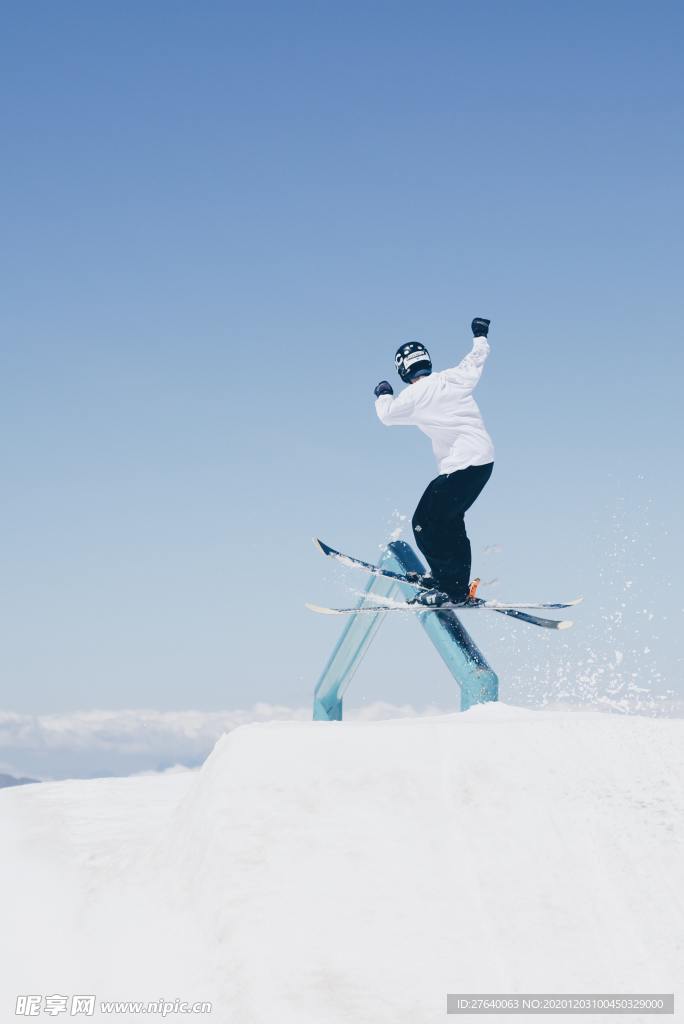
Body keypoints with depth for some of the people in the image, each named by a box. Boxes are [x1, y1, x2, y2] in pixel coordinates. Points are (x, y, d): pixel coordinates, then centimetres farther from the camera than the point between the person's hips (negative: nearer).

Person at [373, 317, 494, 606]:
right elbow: (476, 360, 27)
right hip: (485, 460, 8)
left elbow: (386, 414, 9)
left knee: (425, 524, -5)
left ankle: (451, 588, -7)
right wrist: (480, 336, 46)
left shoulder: (414, 396, -9)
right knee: (449, 520, 20)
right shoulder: (454, 377, 7)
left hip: (460, 466, -8)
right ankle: (459, 583, 21)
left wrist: (383, 395, 30)